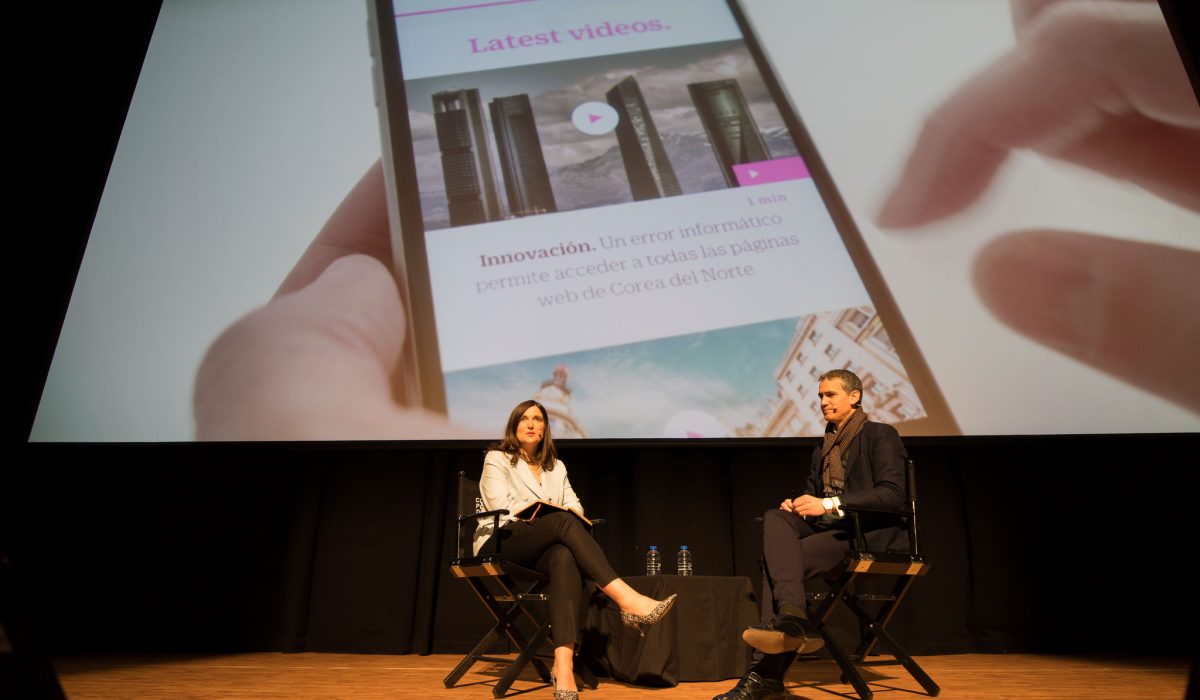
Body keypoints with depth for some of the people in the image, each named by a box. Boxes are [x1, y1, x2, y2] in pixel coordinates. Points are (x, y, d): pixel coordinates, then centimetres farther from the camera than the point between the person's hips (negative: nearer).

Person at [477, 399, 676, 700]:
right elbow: (503, 506, -8)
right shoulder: (497, 459, 8)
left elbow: (576, 506, 13)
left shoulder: (556, 466, 23)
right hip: (499, 545, -4)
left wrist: (569, 512, -12)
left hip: (540, 549, 4)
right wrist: (557, 515, -13)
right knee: (563, 521, -33)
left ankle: (564, 666, -53)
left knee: (565, 558, -37)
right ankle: (627, 600, -45)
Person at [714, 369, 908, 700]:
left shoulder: (881, 435, 1)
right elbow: (813, 493, 23)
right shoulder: (823, 448, 23)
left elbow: (892, 493, -13)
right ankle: (793, 620, -39)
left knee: (777, 560, -27)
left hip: (873, 531, -7)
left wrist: (828, 505, -21)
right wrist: (797, 505, -4)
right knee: (775, 518, -25)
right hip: (829, 527, 7)